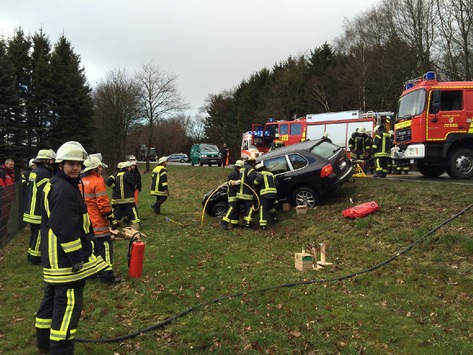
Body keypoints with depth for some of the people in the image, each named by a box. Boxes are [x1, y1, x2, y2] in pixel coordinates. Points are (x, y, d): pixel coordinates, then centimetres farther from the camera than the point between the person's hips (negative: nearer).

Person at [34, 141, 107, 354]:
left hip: (54, 257, 11)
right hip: (65, 258, -11)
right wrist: (77, 256, -21)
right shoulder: (64, 189, -21)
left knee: (52, 297, 22)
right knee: (68, 304, -4)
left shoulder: (54, 185, 14)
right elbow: (66, 228, -27)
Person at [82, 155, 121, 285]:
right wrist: (112, 219, -14)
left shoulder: (82, 182, 10)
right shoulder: (98, 182, -16)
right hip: (98, 223, -9)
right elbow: (103, 203, -20)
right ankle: (107, 275, -4)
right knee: (105, 246, -4)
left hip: (87, 222, 9)